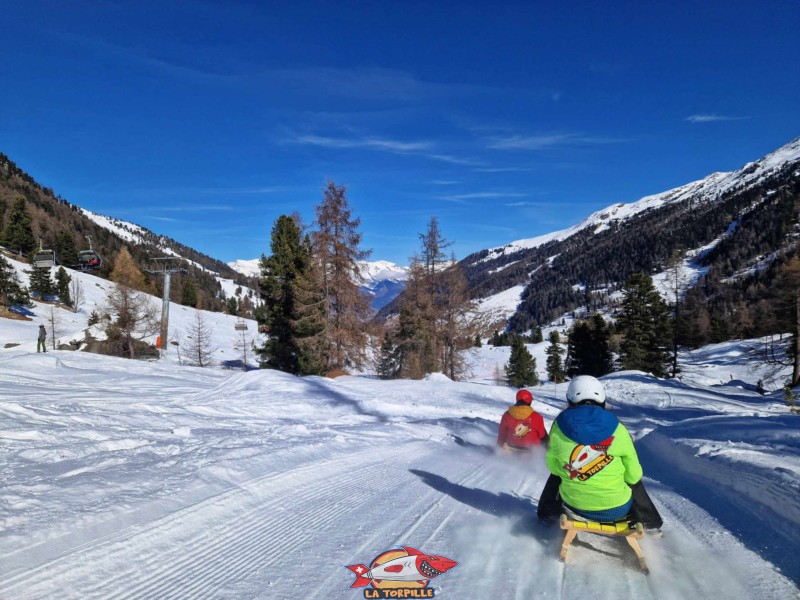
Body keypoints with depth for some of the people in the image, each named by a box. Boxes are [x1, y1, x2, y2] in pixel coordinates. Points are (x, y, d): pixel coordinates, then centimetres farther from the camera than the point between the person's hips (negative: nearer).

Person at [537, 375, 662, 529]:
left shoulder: (560, 425, -10)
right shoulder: (617, 429, -12)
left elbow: (553, 466, 3)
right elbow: (633, 475, -3)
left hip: (574, 504, 1)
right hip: (617, 508, 0)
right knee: (634, 483, 32)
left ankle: (548, 514, 36)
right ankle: (649, 522, 36)